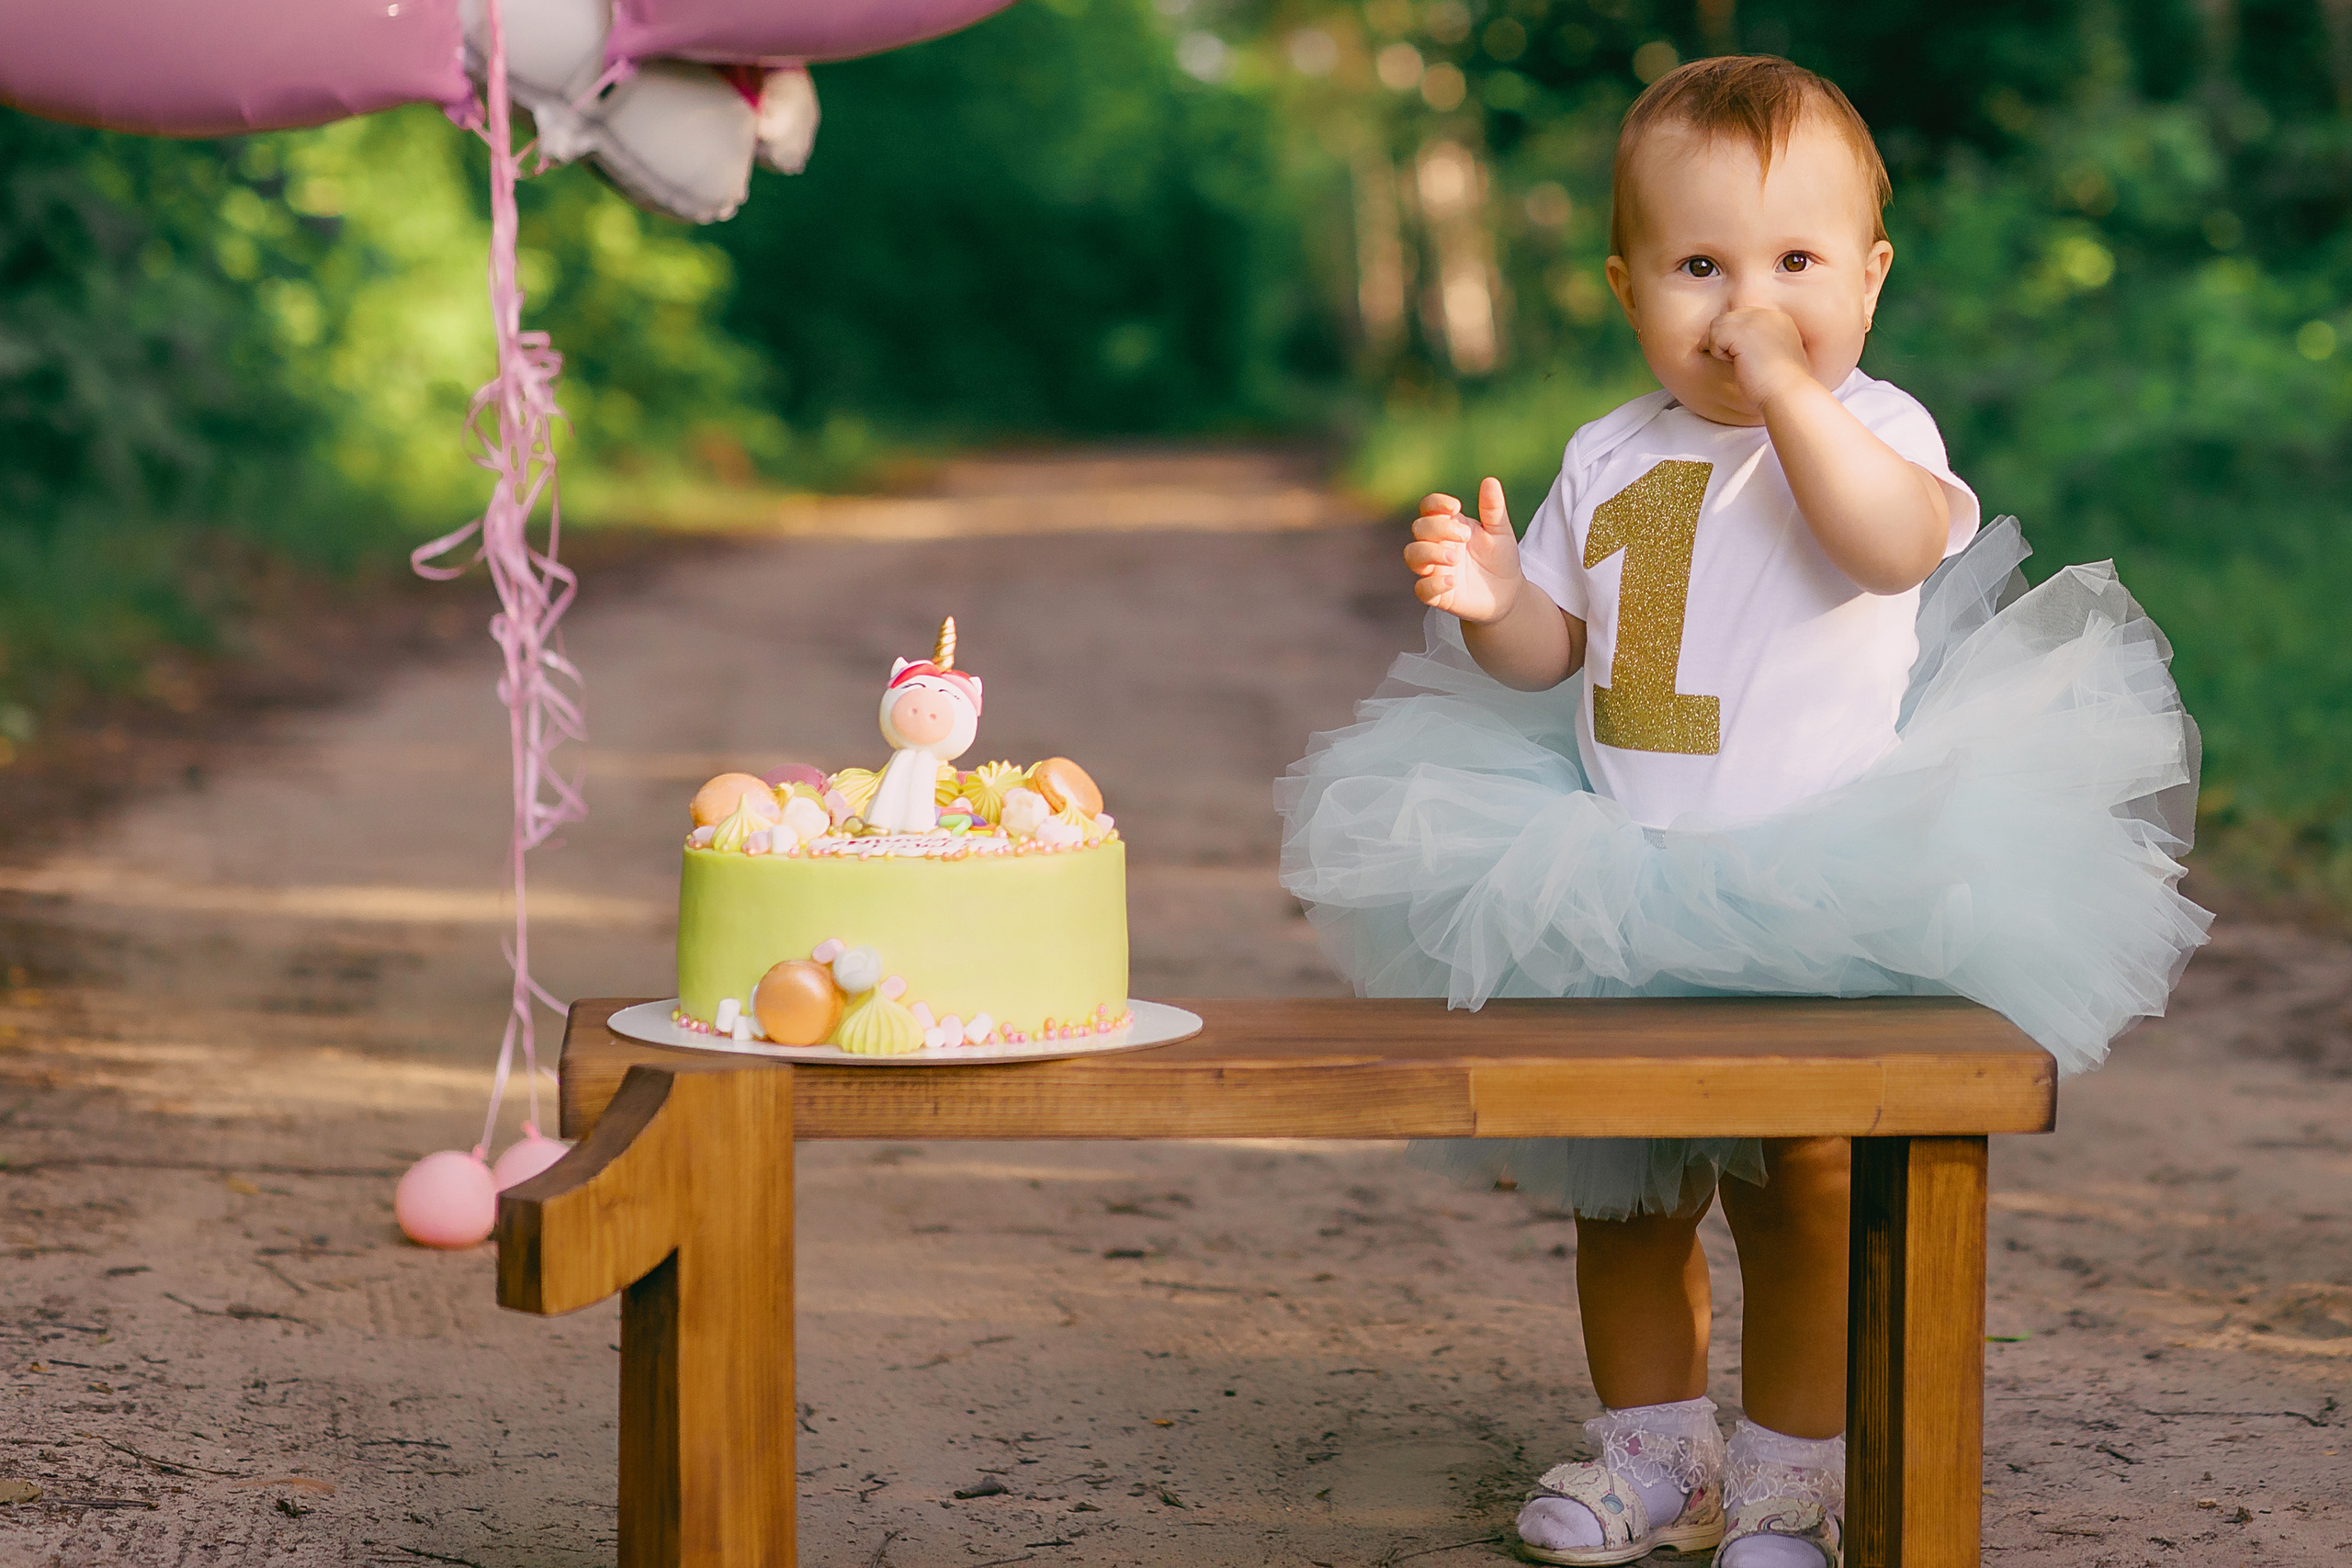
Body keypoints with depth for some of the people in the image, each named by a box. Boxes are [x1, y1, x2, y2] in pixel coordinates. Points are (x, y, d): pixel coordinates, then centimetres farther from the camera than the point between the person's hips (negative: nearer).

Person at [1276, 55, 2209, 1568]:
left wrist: (1785, 391, -33)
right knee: (1622, 1189, 15)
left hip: (1815, 899, -5)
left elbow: (1903, 545, -31)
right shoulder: (1613, 459, 6)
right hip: (1620, 896, 5)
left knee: (1805, 1187, 0)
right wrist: (1494, 600, -8)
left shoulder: (1874, 427, -9)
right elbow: (1556, 649, 13)